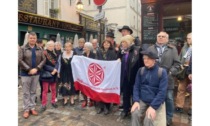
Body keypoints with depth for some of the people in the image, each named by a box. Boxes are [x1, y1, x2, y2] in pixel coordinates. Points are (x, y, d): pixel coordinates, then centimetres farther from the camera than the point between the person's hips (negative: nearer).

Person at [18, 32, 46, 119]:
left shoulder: (39, 49, 5)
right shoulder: (23, 48, -3)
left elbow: (43, 60, 1)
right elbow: (19, 60, -10)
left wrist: (37, 68, -12)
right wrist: (29, 69, -16)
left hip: (36, 73, 3)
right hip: (25, 74, -2)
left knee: (33, 92, 12)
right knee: (26, 92, 5)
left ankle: (32, 108, 23)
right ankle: (26, 109, 16)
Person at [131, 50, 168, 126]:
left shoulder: (162, 72, -10)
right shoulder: (141, 70, 2)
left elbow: (162, 91, -13)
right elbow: (136, 86, 4)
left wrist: (153, 106, -21)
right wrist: (136, 101, -10)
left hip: (156, 102, -3)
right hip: (142, 100, 3)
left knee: (148, 119, -23)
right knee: (134, 113, -21)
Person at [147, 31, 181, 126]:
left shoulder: (172, 49, 5)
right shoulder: (150, 49, 7)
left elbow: (177, 63, 0)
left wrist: (171, 73, -13)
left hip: (167, 79, 0)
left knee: (168, 99, 10)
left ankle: (168, 118, 29)